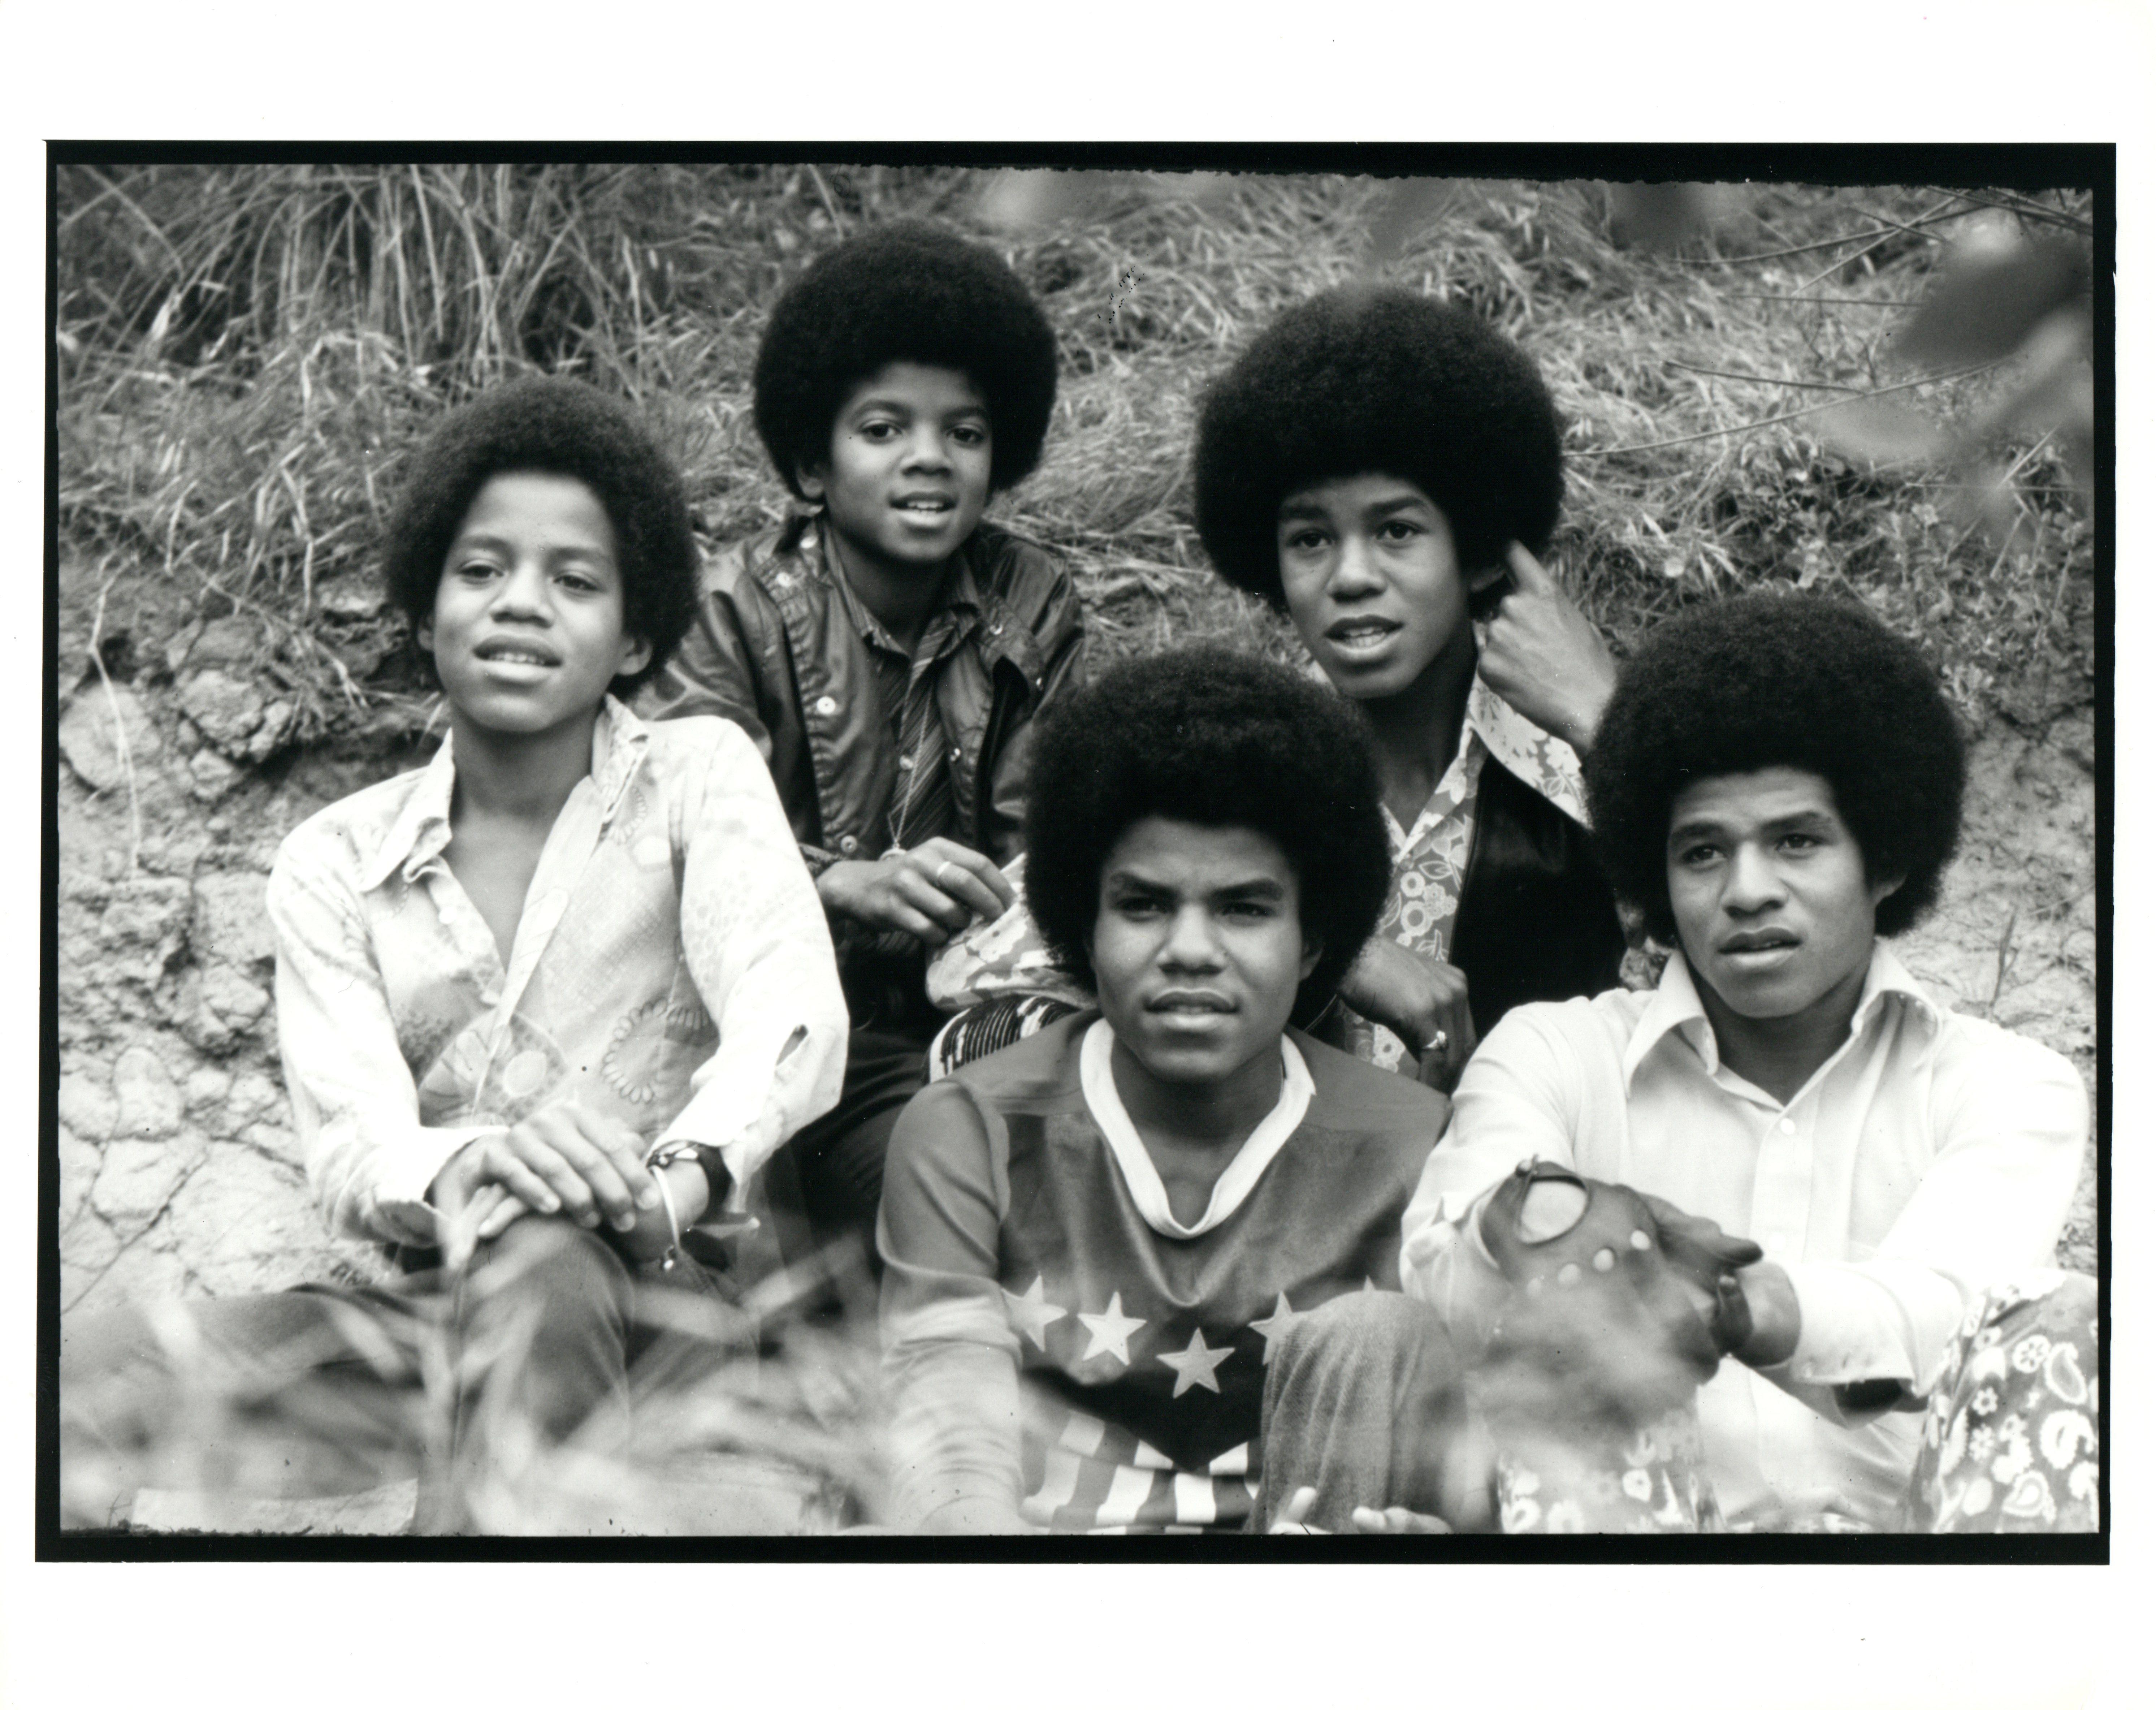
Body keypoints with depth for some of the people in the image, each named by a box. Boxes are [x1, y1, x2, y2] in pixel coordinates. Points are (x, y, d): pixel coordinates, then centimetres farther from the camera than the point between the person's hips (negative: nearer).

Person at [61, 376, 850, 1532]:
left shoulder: (698, 776, 5)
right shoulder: (333, 865, 11)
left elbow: (791, 1015, -14)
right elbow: (350, 1152, -4)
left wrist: (675, 1184, -37)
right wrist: (464, 1166, -30)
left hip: (673, 1297, -2)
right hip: (440, 1313, 2)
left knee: (533, 1259, -39)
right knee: (76, 1391, -22)